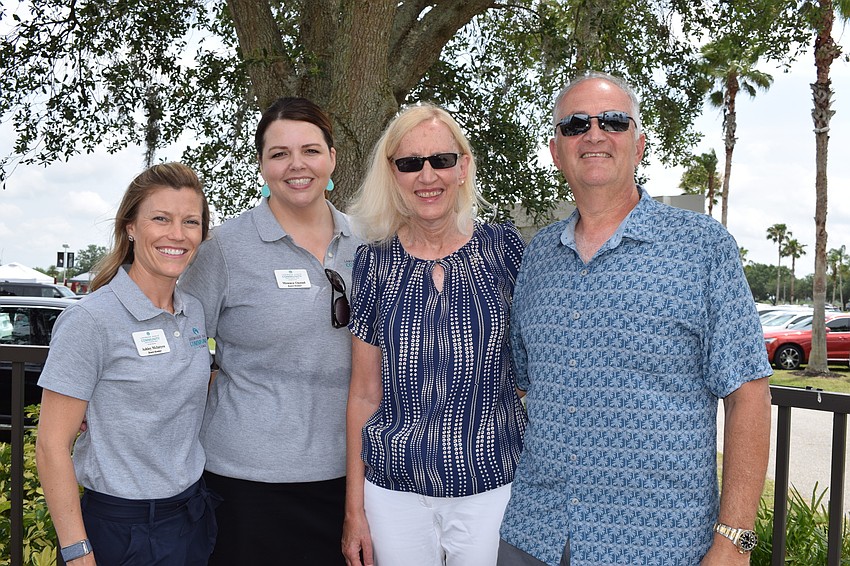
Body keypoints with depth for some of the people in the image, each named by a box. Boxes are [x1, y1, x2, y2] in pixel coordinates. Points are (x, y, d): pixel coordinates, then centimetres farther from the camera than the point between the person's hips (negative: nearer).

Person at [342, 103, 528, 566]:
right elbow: (364, 395, 3)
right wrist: (354, 508, 3)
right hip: (393, 488, 1)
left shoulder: (504, 249, -4)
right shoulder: (374, 262, -1)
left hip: (493, 482, -1)